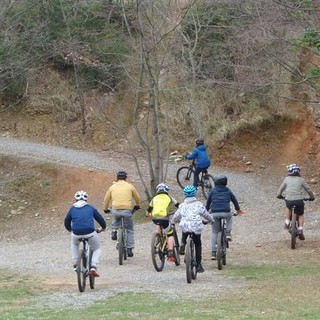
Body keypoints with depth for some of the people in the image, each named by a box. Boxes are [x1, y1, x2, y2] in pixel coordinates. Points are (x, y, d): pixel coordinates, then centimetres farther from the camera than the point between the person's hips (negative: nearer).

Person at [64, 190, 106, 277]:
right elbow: (100, 219, 18)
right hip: (90, 233, -1)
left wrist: (71, 230, 44)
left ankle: (75, 265, 31)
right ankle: (93, 267, 2)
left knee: (74, 244, 37)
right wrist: (103, 227, 39)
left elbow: (66, 223, 23)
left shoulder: (72, 209, 17)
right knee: (97, 249, 23)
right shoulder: (90, 208, 15)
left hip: (76, 234, 2)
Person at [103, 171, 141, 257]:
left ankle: (114, 231, 15)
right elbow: (137, 198, 20)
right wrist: (137, 206, 40)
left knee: (116, 219, 38)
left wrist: (106, 209, 37)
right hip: (127, 210, -2)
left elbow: (106, 199, 19)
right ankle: (129, 249, 9)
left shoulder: (112, 187, 11)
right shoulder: (130, 186, 8)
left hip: (115, 210, 2)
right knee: (130, 230, 13)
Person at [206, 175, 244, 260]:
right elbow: (234, 200, 23)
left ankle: (213, 253, 4)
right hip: (226, 213, 0)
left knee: (214, 232, 12)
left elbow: (208, 202, 16)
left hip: (214, 213, 0)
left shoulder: (212, 191, 12)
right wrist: (238, 209, 39)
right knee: (230, 216, 38)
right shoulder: (228, 191, 12)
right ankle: (228, 233, 18)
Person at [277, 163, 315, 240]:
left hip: (289, 201, 1)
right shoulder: (301, 180, 6)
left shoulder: (286, 179, 8)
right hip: (299, 201, -1)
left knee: (288, 207, 34)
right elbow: (308, 189, 12)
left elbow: (281, 188, 17)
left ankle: (287, 222, 22)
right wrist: (312, 197, 29)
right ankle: (300, 229, 4)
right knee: (300, 215, 20)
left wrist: (279, 195, 35)